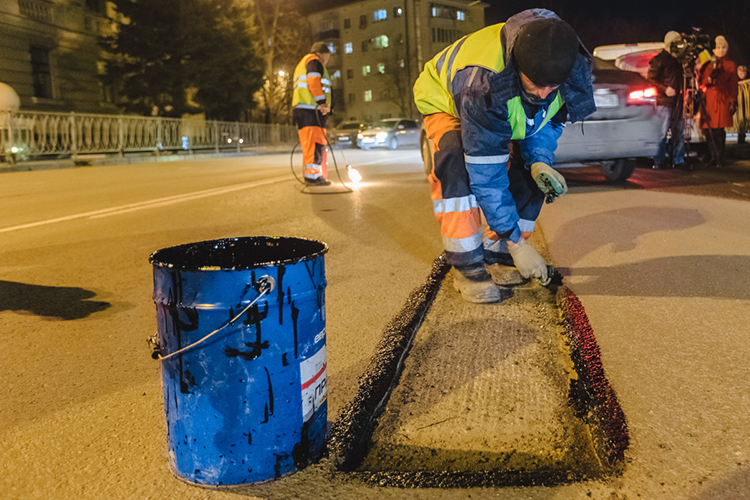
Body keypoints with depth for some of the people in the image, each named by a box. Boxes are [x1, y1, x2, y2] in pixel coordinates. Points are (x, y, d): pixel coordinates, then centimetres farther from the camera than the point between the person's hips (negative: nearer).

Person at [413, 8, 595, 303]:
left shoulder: (573, 67, -26)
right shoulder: (485, 83, -46)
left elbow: (548, 120, -3)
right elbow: (487, 173, -41)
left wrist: (539, 162, -23)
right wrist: (516, 241, -36)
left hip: (504, 115, 6)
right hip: (446, 102, -6)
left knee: (529, 171, -11)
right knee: (458, 165, -35)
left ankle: (495, 252, 5)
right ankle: (466, 266, -25)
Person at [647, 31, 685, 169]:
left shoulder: (679, 59, 19)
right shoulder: (660, 59, -4)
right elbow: (651, 78, -8)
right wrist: (665, 89, -17)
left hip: (678, 101, 7)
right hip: (665, 102, -7)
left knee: (679, 132, 6)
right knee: (664, 132, -6)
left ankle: (678, 160, 13)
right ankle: (659, 161, 2)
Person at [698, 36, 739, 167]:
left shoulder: (731, 66, 11)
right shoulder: (707, 65, 14)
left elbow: (734, 86, 9)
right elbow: (700, 82, 8)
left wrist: (733, 102, 2)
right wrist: (709, 78, -12)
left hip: (723, 101, -2)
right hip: (709, 100, 2)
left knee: (719, 130, -9)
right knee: (709, 129, -3)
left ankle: (719, 159, -5)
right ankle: (713, 157, 5)